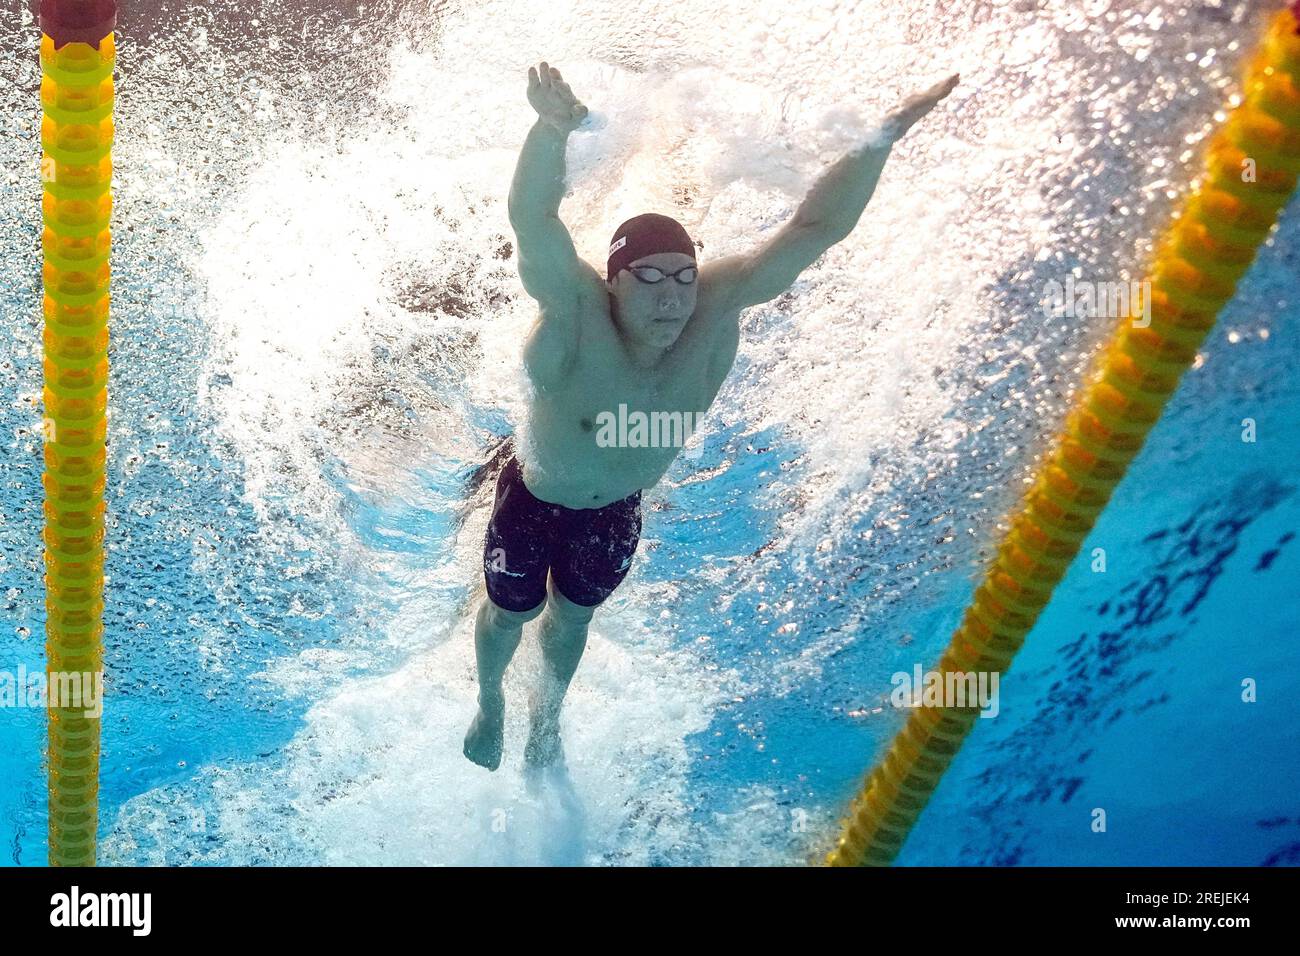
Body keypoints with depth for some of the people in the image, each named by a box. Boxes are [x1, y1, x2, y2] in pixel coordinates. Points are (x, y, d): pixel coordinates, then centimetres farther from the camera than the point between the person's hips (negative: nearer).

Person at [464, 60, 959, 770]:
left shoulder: (715, 310, -32)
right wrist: (552, 129, -81)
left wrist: (888, 134, -43)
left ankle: (546, 716, 60)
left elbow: (817, 227, -34)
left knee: (573, 613, 29)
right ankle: (489, 702, 58)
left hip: (616, 511, 3)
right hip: (533, 499, -3)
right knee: (509, 612, 23)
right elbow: (532, 220, -61)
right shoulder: (576, 317, -42)